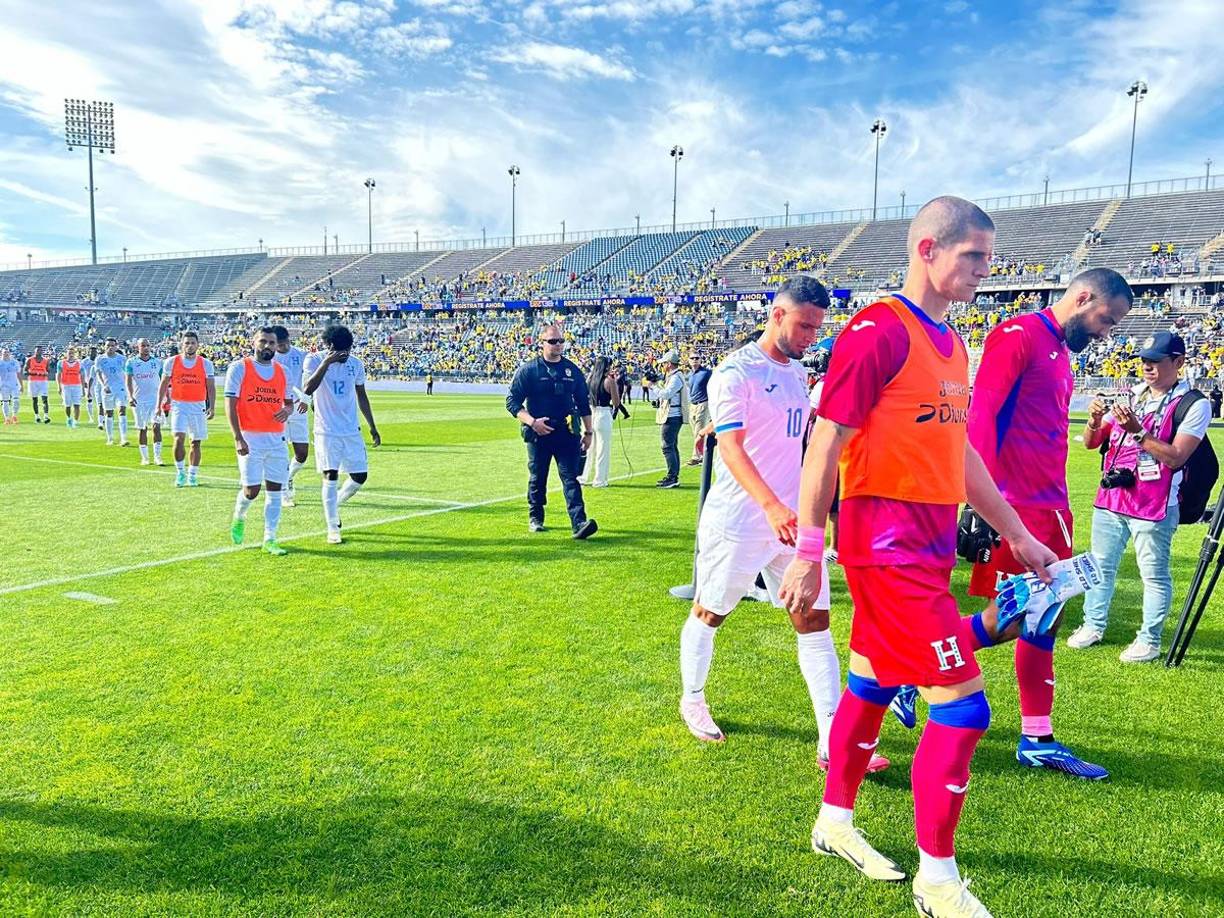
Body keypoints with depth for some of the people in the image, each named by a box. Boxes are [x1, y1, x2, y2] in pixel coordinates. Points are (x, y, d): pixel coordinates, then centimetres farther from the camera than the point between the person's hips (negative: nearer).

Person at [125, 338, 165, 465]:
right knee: (142, 429, 6)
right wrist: (130, 396, -20)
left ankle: (157, 457, -8)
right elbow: (128, 380, -7)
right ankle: (144, 457, 15)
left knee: (156, 426, -11)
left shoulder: (157, 362, 6)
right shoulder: (131, 362, 1)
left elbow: (163, 381, 11)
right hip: (139, 401, 0)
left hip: (155, 399, 0)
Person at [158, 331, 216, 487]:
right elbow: (164, 385, 8)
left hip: (198, 406, 1)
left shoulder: (206, 363, 1)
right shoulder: (171, 362, 1)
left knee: (196, 443, 7)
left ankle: (192, 475, 19)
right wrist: (159, 405, 4)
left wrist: (212, 407, -8)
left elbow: (211, 387, 2)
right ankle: (180, 472, 1)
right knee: (179, 439, -15)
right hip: (179, 405, -1)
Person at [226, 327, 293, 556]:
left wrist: (287, 410, -6)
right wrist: (238, 438, -16)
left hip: (277, 440, 4)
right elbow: (230, 404, -7)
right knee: (251, 489, -5)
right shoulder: (239, 368, -3)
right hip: (250, 439, -4)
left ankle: (269, 540, 10)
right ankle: (238, 518, 28)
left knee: (275, 490, 2)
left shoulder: (282, 371, 11)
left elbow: (289, 402, 20)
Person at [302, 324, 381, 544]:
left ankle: (334, 506, 30)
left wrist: (372, 427, 14)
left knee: (360, 477, 3)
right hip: (326, 431, -4)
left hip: (352, 431, 4)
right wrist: (326, 362, -30)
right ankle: (332, 528, 4)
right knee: (331, 477, -6)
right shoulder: (314, 360, -9)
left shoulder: (356, 364, 3)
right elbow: (308, 389, -25)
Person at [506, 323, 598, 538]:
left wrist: (589, 432, 13)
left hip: (566, 433, 2)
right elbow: (512, 402, -3)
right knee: (537, 478, 10)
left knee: (570, 478, -8)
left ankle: (579, 524, -17)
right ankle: (535, 518, 29)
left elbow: (584, 404, 17)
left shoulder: (572, 370, 10)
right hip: (538, 434, -1)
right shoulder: (528, 370, -1)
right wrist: (532, 421, -16)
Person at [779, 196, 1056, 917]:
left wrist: (1018, 534, 23)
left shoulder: (950, 343, 14)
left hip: (930, 544, 9)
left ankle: (835, 824, 35)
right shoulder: (878, 331, -13)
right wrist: (809, 552, -17)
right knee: (962, 704, -6)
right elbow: (826, 445, -15)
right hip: (887, 543, -9)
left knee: (873, 684, 18)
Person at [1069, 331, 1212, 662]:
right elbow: (1091, 443, 9)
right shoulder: (1129, 396, 10)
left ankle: (1149, 641, 13)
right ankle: (1093, 626, 27)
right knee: (1100, 566, 14)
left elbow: (1175, 457, -16)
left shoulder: (1194, 404, -6)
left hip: (1153, 506, -6)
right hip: (1109, 498, 6)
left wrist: (1138, 431, -22)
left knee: (1154, 574, 2)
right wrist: (1095, 420, -11)